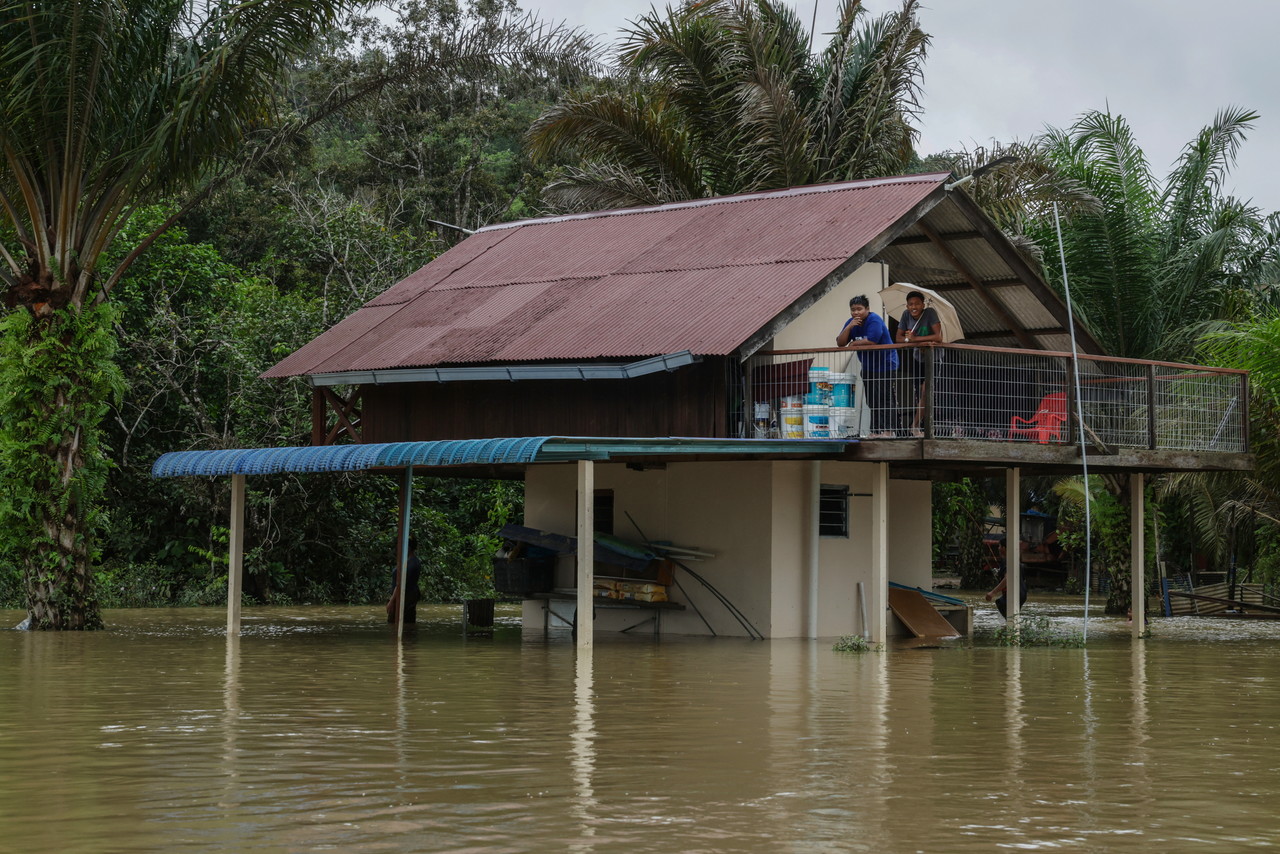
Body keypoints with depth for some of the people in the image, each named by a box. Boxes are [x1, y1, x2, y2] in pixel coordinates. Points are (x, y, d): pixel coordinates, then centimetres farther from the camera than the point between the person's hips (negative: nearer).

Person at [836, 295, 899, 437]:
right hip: (868, 367, 8)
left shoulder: (874, 320, -17)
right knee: (872, 401, 8)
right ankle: (875, 431, 12)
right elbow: (840, 343, -2)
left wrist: (853, 344, -12)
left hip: (884, 365, -8)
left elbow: (871, 341, -28)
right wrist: (850, 327, -17)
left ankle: (888, 430, -8)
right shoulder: (851, 322, 6)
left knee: (885, 398, -8)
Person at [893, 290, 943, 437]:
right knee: (919, 394, 6)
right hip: (916, 358, 5)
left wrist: (915, 339, -29)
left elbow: (938, 337, -30)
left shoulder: (930, 313, -21)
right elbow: (898, 338, -8)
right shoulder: (906, 315, -7)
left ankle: (915, 425, -11)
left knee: (925, 390, -20)